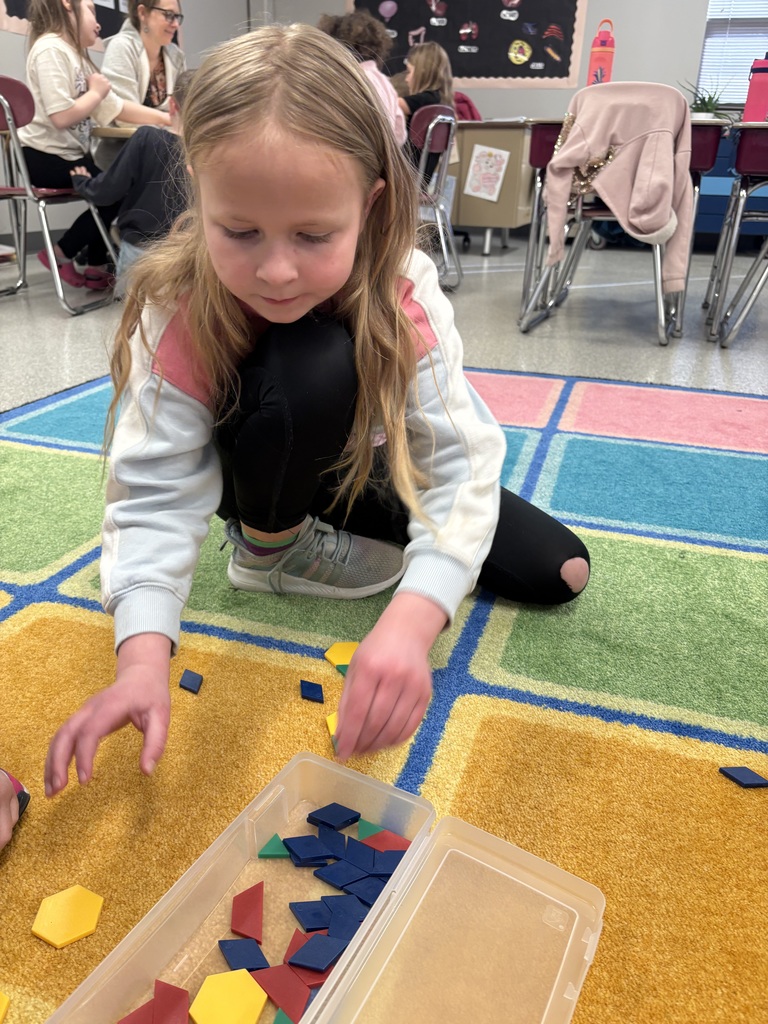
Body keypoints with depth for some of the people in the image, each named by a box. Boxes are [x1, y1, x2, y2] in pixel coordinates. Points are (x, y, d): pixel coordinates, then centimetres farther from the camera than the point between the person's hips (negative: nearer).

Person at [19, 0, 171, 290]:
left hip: (67, 154, 9)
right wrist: (96, 92, -11)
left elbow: (117, 108, 9)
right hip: (43, 157, -9)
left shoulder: (75, 55, 15)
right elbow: (61, 116, -26)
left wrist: (165, 119, 2)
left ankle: (96, 266, 15)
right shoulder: (51, 49, -15)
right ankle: (61, 254, 3)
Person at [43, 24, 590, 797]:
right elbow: (155, 493, -31)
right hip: (265, 483, -2)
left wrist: (411, 620, -51)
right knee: (313, 364, -39)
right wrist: (142, 655, -46)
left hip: (376, 472, 3)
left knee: (559, 572, -2)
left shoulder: (404, 297, -29)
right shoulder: (176, 313, -30)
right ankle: (270, 549, -7)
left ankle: (361, 535, 15)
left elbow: (461, 463, -35)